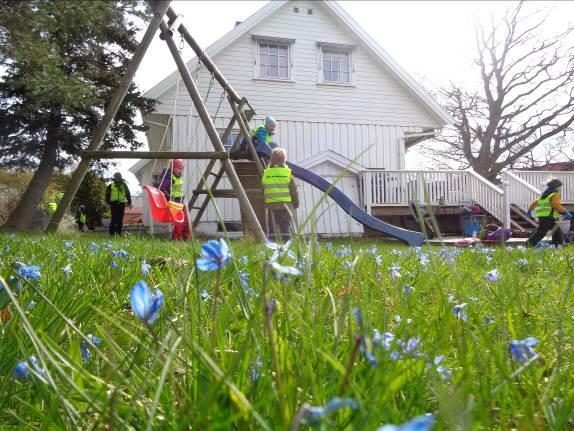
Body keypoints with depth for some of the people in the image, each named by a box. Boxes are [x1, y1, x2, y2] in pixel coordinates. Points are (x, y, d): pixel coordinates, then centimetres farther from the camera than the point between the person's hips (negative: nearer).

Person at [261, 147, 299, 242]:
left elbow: (262, 191, 5)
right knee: (286, 229, 2)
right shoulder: (287, 172, -4)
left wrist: (264, 204, 18)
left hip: (271, 206, 2)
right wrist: (296, 204, 13)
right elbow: (294, 191, 0)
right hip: (285, 205, -1)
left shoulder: (266, 173, 1)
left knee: (272, 230, 7)